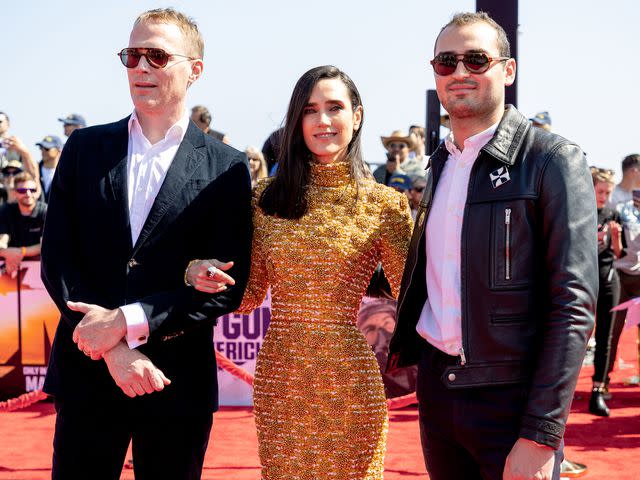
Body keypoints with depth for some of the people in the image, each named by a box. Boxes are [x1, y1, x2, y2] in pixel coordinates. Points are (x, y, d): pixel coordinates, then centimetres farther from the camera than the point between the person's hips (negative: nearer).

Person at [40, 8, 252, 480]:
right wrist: (112, 348, -13)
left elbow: (227, 286, -7)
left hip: (178, 382, -1)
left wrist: (128, 321, -15)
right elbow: (57, 259, -1)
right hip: (87, 369, 2)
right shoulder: (85, 148, 5)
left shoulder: (227, 168, -2)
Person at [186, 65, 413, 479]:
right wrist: (200, 276, -10)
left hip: (348, 382, -2)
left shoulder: (385, 204, -4)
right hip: (279, 380, 3)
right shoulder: (267, 198, 4)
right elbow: (250, 295, 8)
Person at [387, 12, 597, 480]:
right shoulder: (440, 163, 10)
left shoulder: (552, 160, -10)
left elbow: (573, 306, -15)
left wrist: (541, 437, -19)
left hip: (512, 400, -6)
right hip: (436, 387, 6)